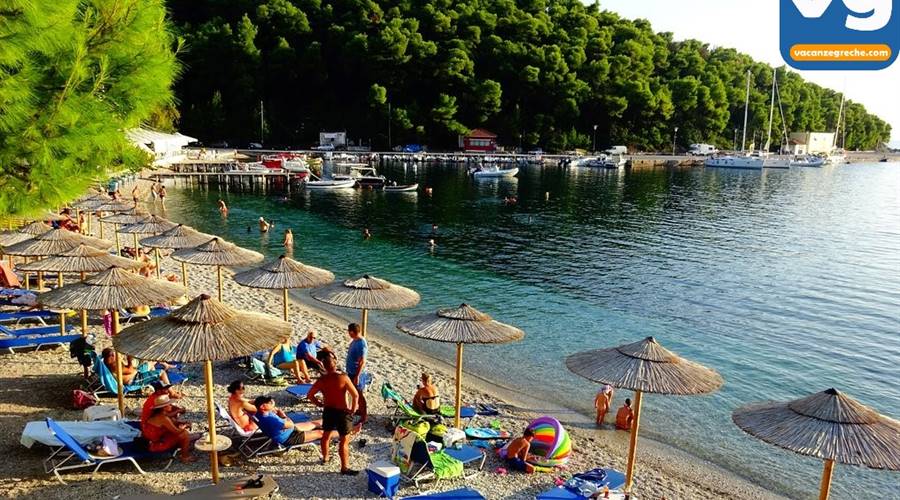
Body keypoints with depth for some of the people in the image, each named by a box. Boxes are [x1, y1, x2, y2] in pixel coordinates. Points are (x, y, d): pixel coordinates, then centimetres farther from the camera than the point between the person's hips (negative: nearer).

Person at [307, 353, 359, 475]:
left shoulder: (322, 380, -4)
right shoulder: (343, 377, -18)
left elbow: (309, 395, 3)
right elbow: (355, 395, -20)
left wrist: (319, 404, 13)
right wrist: (353, 409, -8)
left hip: (328, 411, 5)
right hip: (343, 412, -5)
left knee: (326, 435, 25)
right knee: (344, 440, 1)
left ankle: (325, 458, 44)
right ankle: (345, 467, 5)